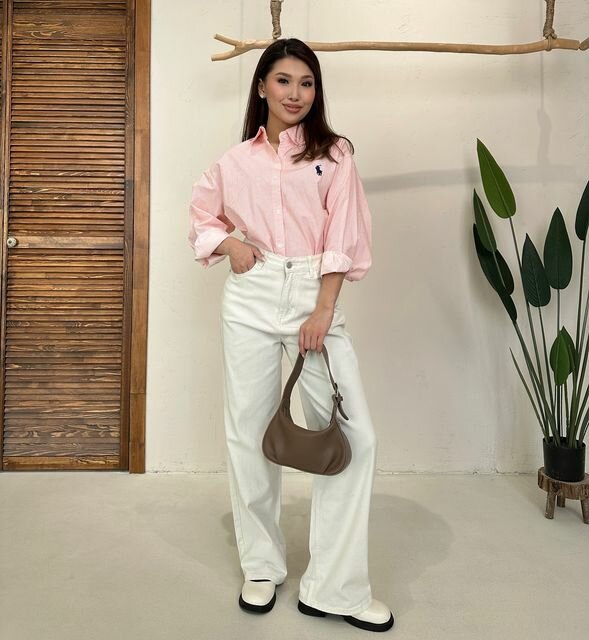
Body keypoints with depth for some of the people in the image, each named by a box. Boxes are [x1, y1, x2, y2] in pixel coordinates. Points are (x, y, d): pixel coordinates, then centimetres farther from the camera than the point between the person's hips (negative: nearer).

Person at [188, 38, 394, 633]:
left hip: (315, 296, -1)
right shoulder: (235, 161, 10)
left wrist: (322, 312, -11)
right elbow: (202, 214, 24)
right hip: (250, 299, 2)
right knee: (249, 433, 5)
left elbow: (342, 241, -1)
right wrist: (227, 241, 1)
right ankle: (261, 567, 24)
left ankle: (335, 586, 6)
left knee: (354, 435, -8)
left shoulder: (334, 155, 6)